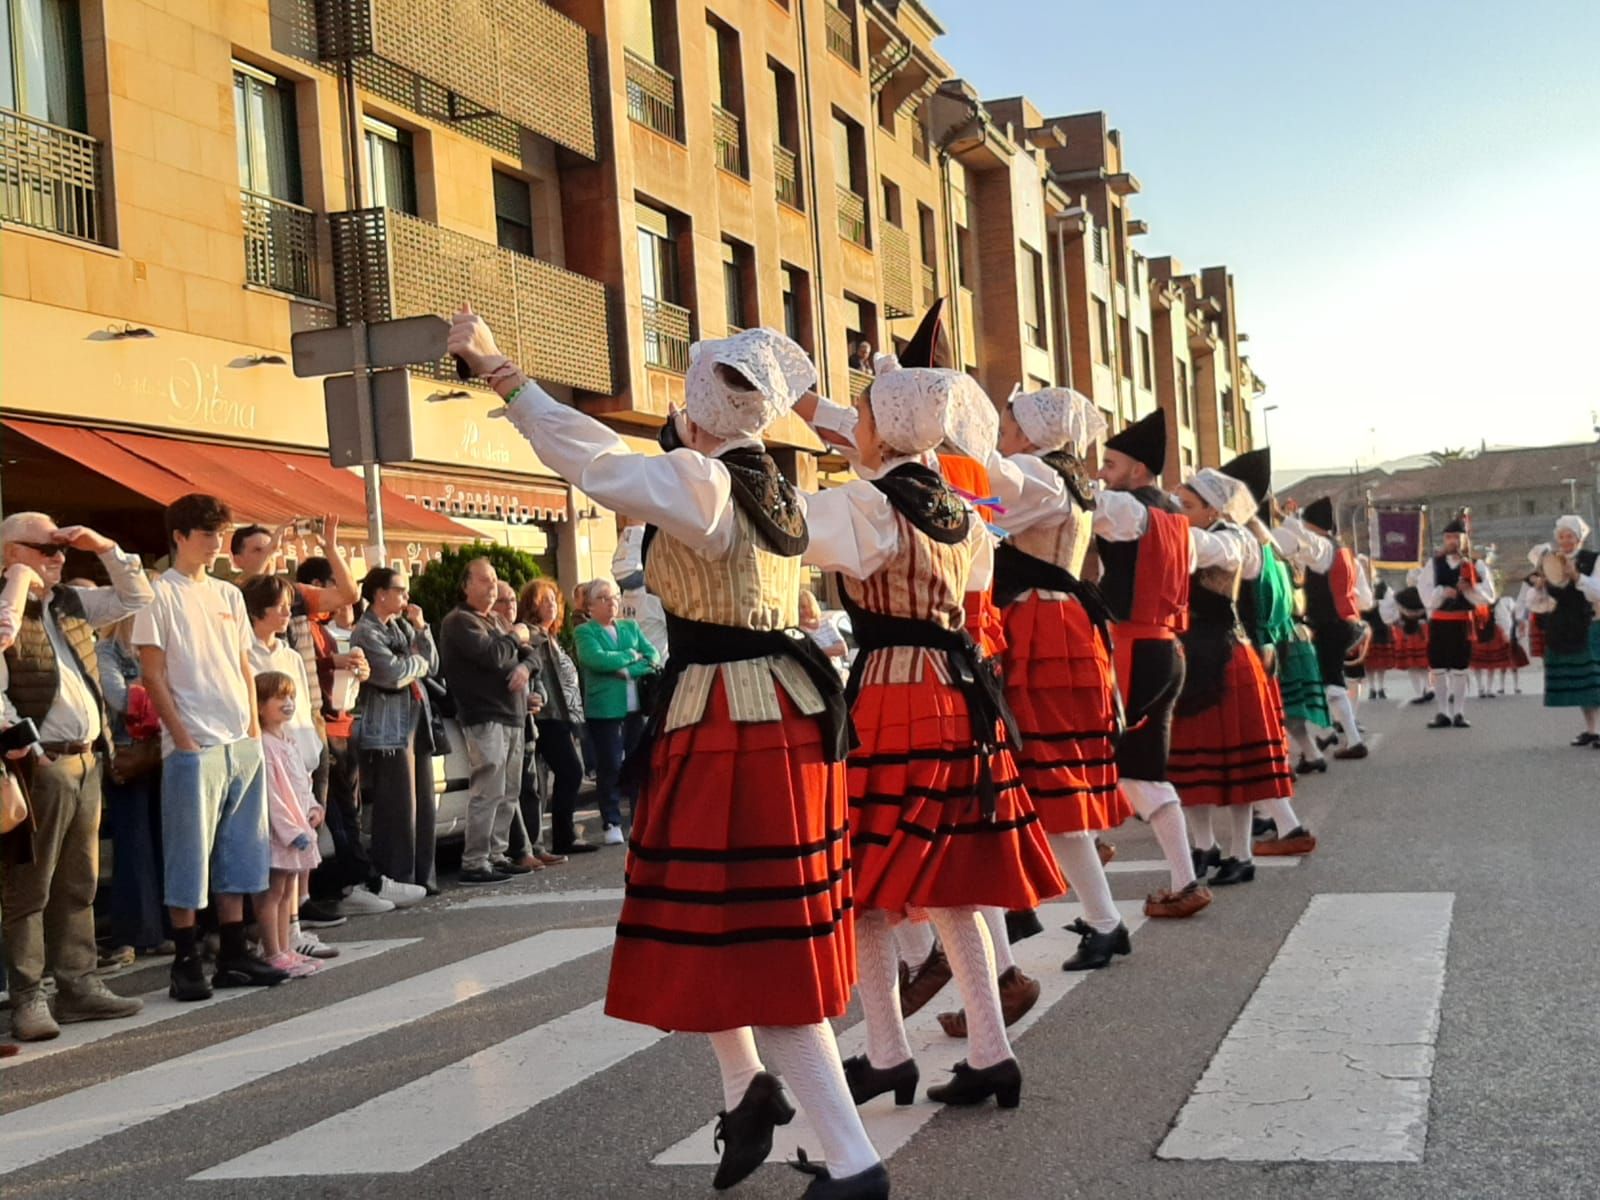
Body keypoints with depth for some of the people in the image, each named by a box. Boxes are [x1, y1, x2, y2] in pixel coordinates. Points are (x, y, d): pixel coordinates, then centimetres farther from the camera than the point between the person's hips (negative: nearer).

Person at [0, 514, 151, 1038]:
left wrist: (104, 547, 9)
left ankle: (77, 985, 20)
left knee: (78, 884, 13)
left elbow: (137, 599, 21)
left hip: (87, 760, 8)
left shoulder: (71, 603, 15)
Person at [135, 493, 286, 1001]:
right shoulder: (160, 594, -5)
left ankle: (234, 954, 17)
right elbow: (154, 675, -8)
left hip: (243, 743, 7)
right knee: (189, 854, -3)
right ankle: (186, 962, 3)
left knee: (239, 851, 10)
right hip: (193, 746, -7)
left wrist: (254, 728, 8)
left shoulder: (229, 595, 14)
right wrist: (184, 739, -13)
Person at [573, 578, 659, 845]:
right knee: (610, 767, -2)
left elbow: (653, 656, 3)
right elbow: (596, 659, -17)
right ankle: (612, 823, 6)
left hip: (635, 706, 4)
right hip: (604, 709, -4)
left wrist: (628, 671, -14)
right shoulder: (584, 632, 1)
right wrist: (632, 656, -6)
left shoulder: (630, 628, 16)